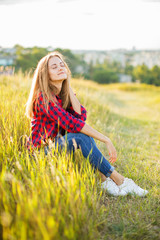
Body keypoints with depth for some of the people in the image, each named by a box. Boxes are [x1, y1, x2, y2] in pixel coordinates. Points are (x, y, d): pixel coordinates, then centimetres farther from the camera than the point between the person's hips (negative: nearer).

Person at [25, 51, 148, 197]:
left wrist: (68, 87, -10)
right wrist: (106, 140, -29)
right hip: (42, 150, -7)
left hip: (59, 142, 7)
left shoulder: (64, 92, 5)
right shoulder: (44, 97, -20)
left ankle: (103, 180, -24)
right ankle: (120, 181, -24)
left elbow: (81, 116, -9)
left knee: (85, 132, -18)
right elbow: (71, 123, -29)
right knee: (81, 139, -30)